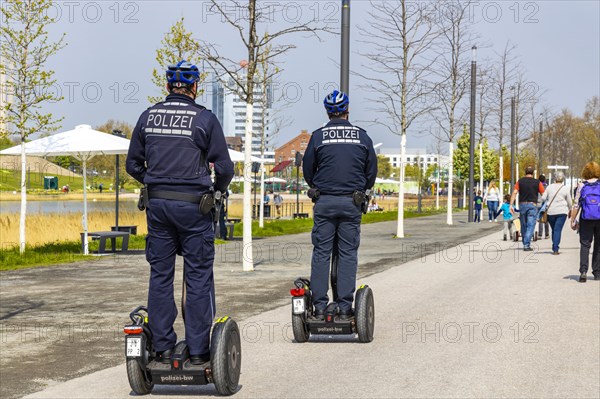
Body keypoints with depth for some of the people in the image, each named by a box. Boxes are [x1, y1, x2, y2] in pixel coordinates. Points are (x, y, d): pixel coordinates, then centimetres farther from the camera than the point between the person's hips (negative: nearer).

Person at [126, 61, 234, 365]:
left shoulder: (148, 116, 6)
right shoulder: (204, 118, -5)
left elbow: (133, 164, 10)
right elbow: (224, 167, -5)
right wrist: (218, 190, 14)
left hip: (157, 203, 4)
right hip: (193, 205, -4)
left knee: (160, 275, 9)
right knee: (198, 277, 2)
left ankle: (162, 348, 10)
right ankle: (198, 350, 2)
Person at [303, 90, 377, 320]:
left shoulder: (318, 136, 0)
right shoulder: (362, 136, 4)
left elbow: (307, 170, 6)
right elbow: (372, 171, 9)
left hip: (324, 202, -1)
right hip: (351, 203, 1)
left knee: (321, 253, 3)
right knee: (348, 254, 3)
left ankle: (319, 306, 0)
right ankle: (345, 308, 0)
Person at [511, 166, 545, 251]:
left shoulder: (520, 181, 4)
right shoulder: (537, 182, 0)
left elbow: (514, 193, -5)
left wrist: (511, 204, -7)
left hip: (522, 205, 3)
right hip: (532, 205, -3)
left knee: (523, 226, 14)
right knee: (530, 226, -3)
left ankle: (525, 244, 26)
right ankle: (527, 245, -14)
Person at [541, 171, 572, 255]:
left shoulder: (549, 187, 1)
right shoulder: (565, 189, -2)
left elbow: (543, 198, 0)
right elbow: (569, 202, 5)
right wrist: (570, 210, 23)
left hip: (550, 211, 2)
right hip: (562, 212, -2)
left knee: (554, 229, 16)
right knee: (558, 230, -5)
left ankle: (555, 248, 21)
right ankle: (555, 249, -14)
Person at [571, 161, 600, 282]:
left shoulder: (582, 186, -1)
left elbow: (576, 205, -2)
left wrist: (573, 220, 6)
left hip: (586, 220, -1)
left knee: (585, 245, 2)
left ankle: (583, 270, -16)